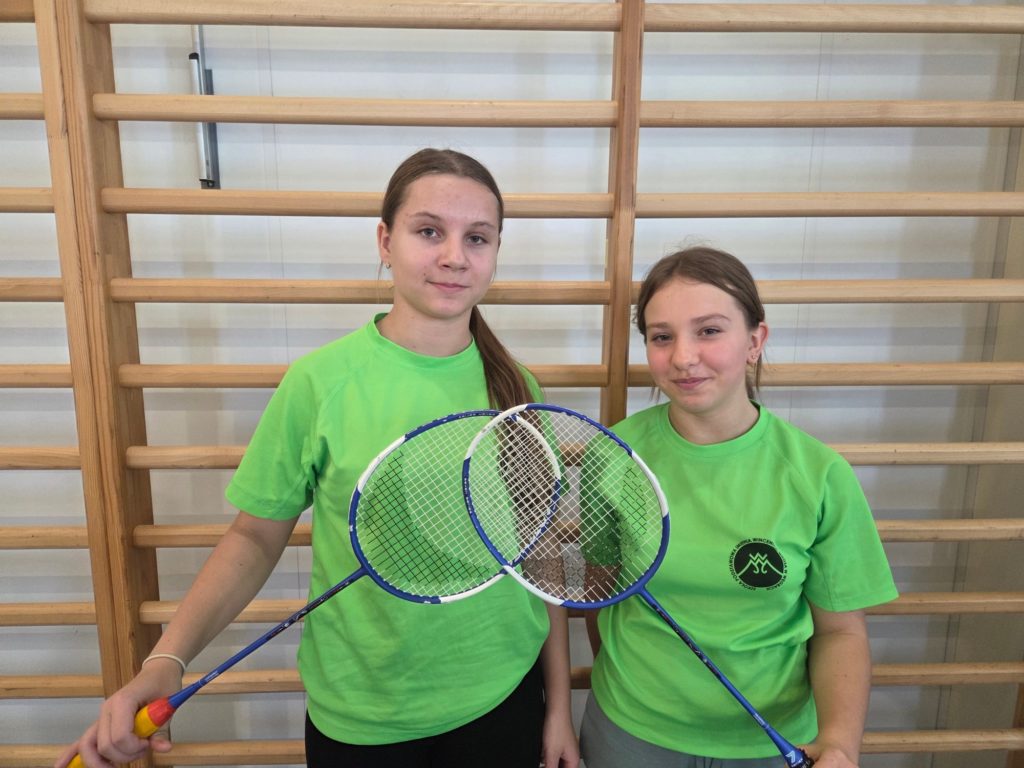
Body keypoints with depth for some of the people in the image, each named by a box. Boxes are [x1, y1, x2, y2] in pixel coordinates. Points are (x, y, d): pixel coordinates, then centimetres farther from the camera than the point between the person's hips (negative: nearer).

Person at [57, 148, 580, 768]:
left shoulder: (515, 389, -7)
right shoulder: (318, 382, -15)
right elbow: (255, 537, -6)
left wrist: (559, 702, 4)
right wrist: (167, 659, -19)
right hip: (359, 717, -1)